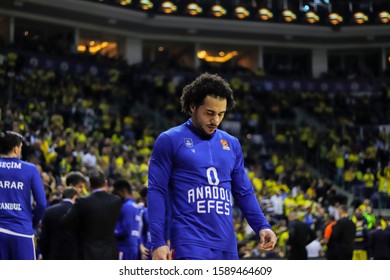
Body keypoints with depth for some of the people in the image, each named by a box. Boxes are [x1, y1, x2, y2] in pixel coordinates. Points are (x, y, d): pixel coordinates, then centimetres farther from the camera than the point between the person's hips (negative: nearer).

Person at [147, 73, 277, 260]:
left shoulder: (232, 144, 15)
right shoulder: (170, 141, -1)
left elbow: (244, 193, 19)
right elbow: (156, 192, -4)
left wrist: (262, 227, 3)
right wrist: (158, 242, -13)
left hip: (226, 245, 6)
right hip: (190, 244, -6)